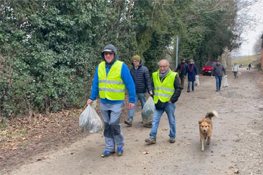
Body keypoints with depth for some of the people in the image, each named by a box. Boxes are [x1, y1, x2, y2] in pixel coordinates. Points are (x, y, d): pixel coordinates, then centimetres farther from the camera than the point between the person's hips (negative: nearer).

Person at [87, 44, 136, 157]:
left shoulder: (121, 66, -9)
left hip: (116, 102, -5)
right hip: (103, 102, 5)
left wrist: (132, 100, -6)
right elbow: (96, 83, 12)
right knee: (107, 125, 10)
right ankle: (109, 148, 23)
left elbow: (130, 84, -6)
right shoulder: (100, 66, 4)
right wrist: (92, 98, 10)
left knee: (114, 123, -10)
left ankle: (120, 145, 16)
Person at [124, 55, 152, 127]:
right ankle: (130, 120, -12)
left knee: (144, 106, 10)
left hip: (142, 92, -2)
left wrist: (150, 90, -10)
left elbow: (147, 80, -6)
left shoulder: (144, 69, -5)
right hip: (134, 92, 3)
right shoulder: (131, 70, 7)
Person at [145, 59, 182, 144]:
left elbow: (178, 89, -5)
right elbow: (152, 87, 18)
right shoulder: (155, 75, 5)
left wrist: (172, 100, -9)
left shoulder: (173, 75, -7)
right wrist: (154, 97, 8)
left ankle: (172, 136, 26)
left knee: (171, 120, 10)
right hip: (158, 102, 3)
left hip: (169, 103, -3)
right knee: (155, 120, 1)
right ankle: (152, 137, 5)